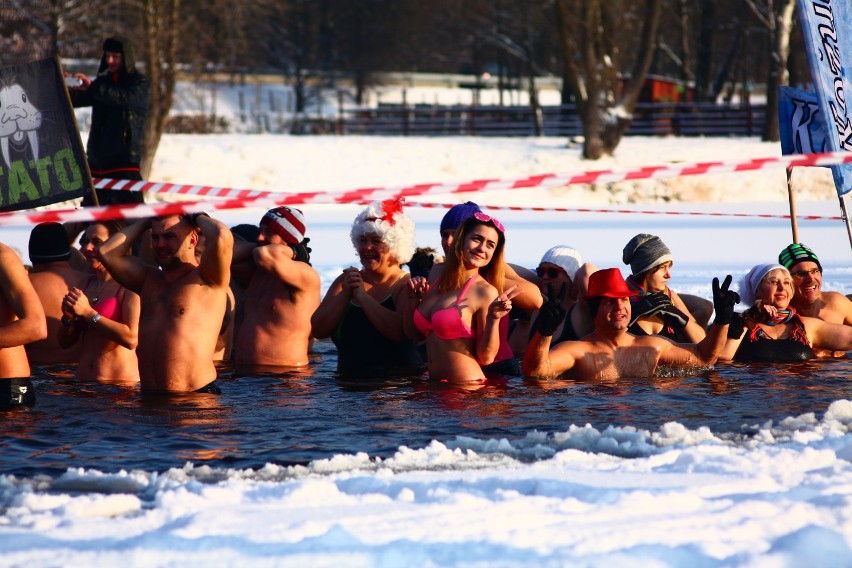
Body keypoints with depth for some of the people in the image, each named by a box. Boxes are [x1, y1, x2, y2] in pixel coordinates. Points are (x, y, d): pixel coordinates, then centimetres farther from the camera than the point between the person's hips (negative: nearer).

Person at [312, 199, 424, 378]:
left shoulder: (407, 286, -1)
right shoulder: (345, 281, 15)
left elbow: (399, 331, -19)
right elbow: (318, 331, 5)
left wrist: (362, 295, -12)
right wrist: (345, 294, -6)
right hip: (349, 381, 4)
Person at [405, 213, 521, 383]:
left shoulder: (485, 292, -10)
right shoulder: (438, 284, 7)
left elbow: (486, 357, -12)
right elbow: (417, 333, 20)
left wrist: (494, 319, -24)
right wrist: (414, 299, 7)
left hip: (466, 387, -6)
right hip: (434, 383, 6)